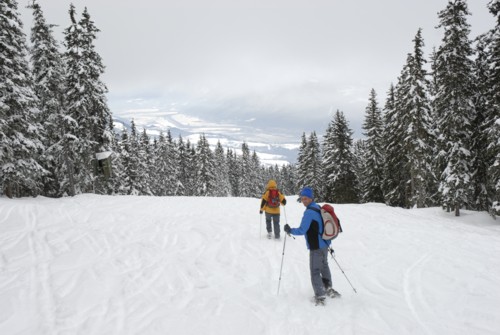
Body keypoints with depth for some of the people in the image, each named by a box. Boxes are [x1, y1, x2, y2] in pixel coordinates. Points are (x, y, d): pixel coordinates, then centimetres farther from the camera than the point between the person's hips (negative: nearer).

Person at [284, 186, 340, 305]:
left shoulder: (309, 212, -20)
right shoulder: (319, 208, 7)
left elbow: (302, 231, -22)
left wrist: (290, 230, -7)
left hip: (316, 247, -9)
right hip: (325, 244, 9)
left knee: (315, 270, -1)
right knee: (324, 265, 25)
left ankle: (320, 296, 0)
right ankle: (328, 288, 37)